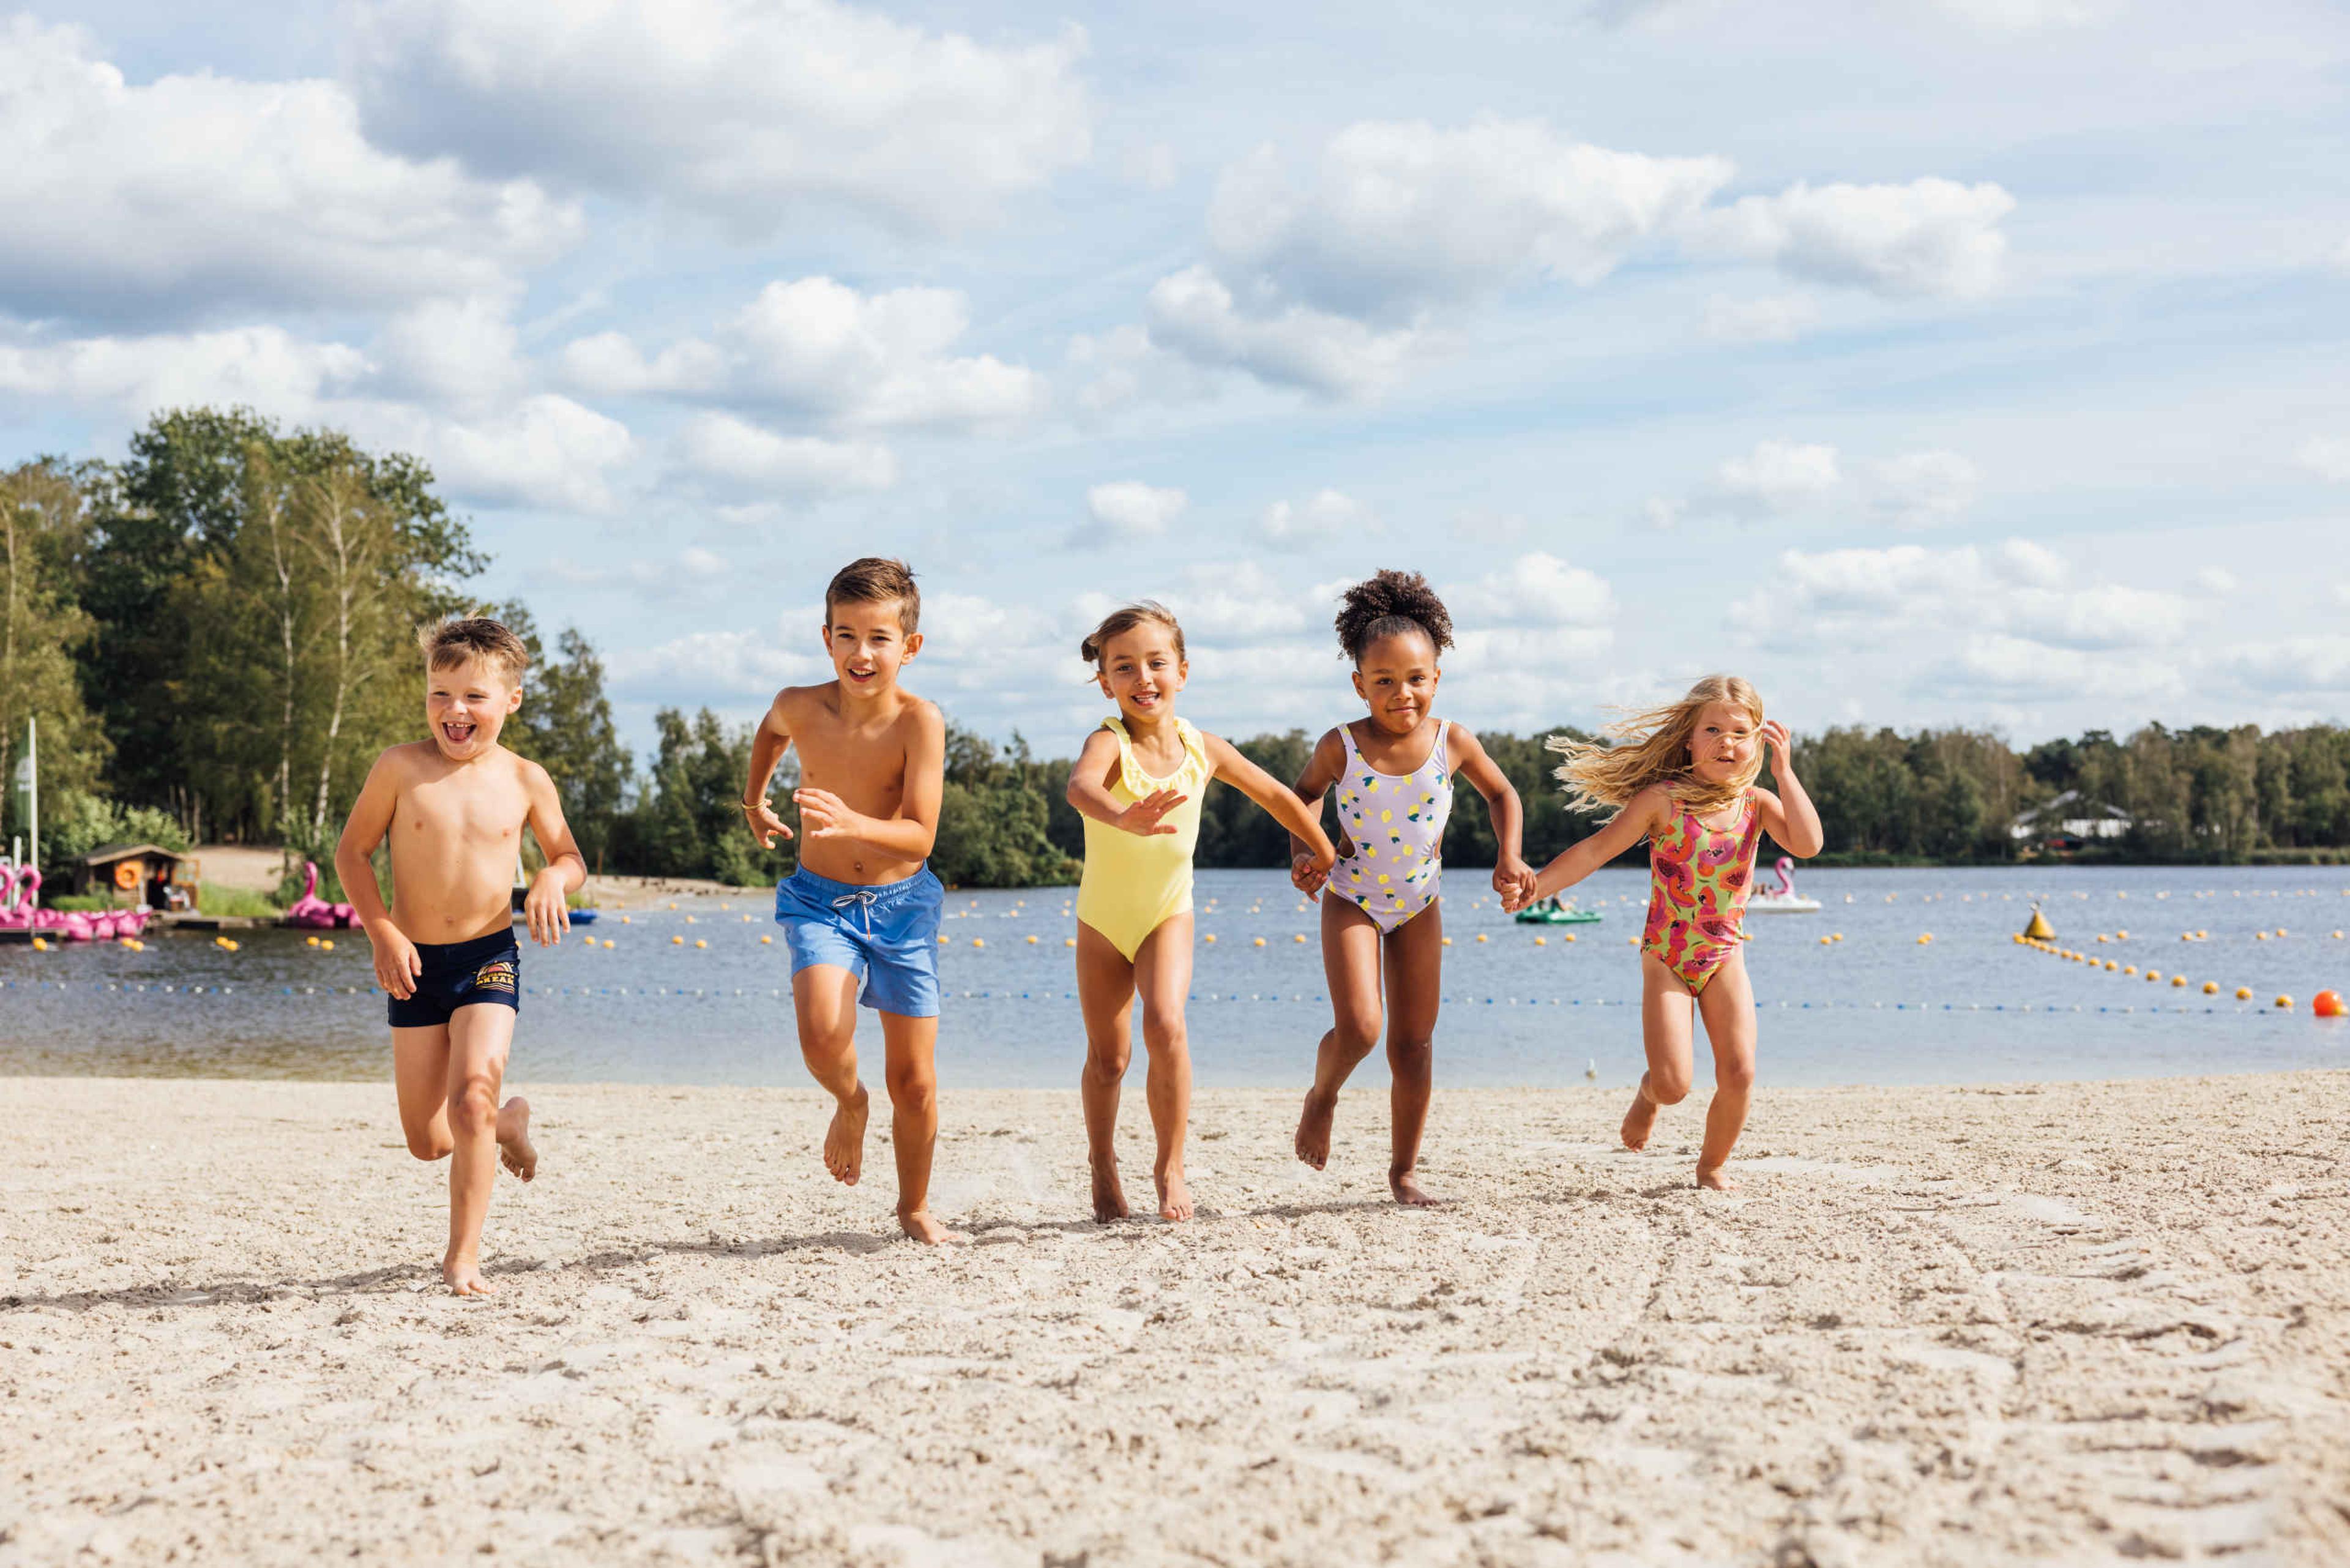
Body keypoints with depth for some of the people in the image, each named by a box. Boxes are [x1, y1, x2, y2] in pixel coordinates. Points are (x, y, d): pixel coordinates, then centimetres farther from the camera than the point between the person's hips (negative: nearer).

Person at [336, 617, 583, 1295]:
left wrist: (553, 878, -12)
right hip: (416, 963, 1)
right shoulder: (400, 768, -4)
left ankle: (463, 1257, -8)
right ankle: (508, 1123, 39)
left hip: (489, 959, -1)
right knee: (427, 1140, 5)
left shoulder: (525, 780, 0)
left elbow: (570, 856, 13)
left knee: (472, 1099, -20)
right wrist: (383, 934, -8)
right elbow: (352, 850, 2)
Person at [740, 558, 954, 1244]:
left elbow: (919, 837, -24)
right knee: (823, 1037, -27)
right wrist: (753, 801, 29)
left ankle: (915, 1206, 31)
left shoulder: (919, 721, -19)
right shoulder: (800, 706, -11)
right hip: (820, 901, 1)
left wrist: (851, 823, -42)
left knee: (914, 1083, 5)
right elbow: (771, 729, 16)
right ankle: (848, 1102, 9)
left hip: (901, 904, -1)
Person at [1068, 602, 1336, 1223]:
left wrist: (1322, 852, 19)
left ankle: (1170, 1165, -6)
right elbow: (1080, 785, -48)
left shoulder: (1203, 750, -11)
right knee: (1107, 1056, 7)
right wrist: (1123, 818, -69)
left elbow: (1276, 795, 7)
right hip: (1103, 919, -1)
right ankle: (1103, 1166, 34)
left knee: (1165, 1025, -23)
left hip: (1168, 914, 1)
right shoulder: (1108, 744, -22)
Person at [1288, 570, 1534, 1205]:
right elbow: (1304, 794, 4)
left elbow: (1502, 795, 6)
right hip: (1352, 899, -2)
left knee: (1414, 1043, 5)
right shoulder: (1341, 747, -17)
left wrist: (1508, 857, -6)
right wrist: (1302, 854, -9)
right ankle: (1322, 1096, 15)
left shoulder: (1453, 743, -13)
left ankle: (1404, 1170, 17)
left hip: (1419, 903, 2)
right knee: (1358, 1028, -19)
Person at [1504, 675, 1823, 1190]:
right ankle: (1648, 1092, 27)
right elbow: (1596, 849, -9)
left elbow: (1808, 844, -20)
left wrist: (1784, 773, -22)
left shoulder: (1758, 804, -3)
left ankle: (1712, 1164, 18)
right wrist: (1536, 885, -18)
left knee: (1739, 1075, -9)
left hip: (1725, 959, 2)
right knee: (1674, 1085, -12)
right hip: (1666, 959, -2)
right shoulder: (1662, 800, -10)